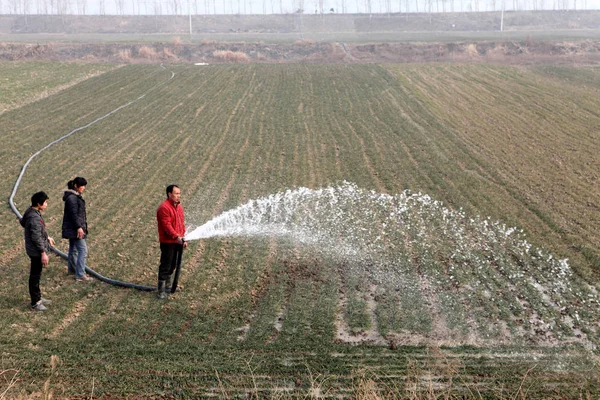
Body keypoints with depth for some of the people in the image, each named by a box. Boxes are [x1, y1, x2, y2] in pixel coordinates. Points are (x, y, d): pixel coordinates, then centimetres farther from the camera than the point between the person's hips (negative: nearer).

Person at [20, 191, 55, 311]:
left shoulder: (31, 213, 5)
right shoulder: (34, 218, -26)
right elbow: (36, 237, -26)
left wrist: (47, 237, 26)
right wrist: (43, 253, -22)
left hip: (34, 250, 10)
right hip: (36, 251, -10)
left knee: (36, 274, 21)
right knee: (35, 276, 0)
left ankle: (38, 297, 35)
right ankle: (35, 303, 9)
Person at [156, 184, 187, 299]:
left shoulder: (179, 207, 11)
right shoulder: (164, 208, -18)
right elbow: (167, 225, -24)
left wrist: (184, 239, 14)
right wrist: (176, 237, -31)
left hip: (178, 241, 9)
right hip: (168, 242, -8)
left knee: (173, 265, 19)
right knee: (165, 266, -4)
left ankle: (168, 285, 34)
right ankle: (161, 291, 1)